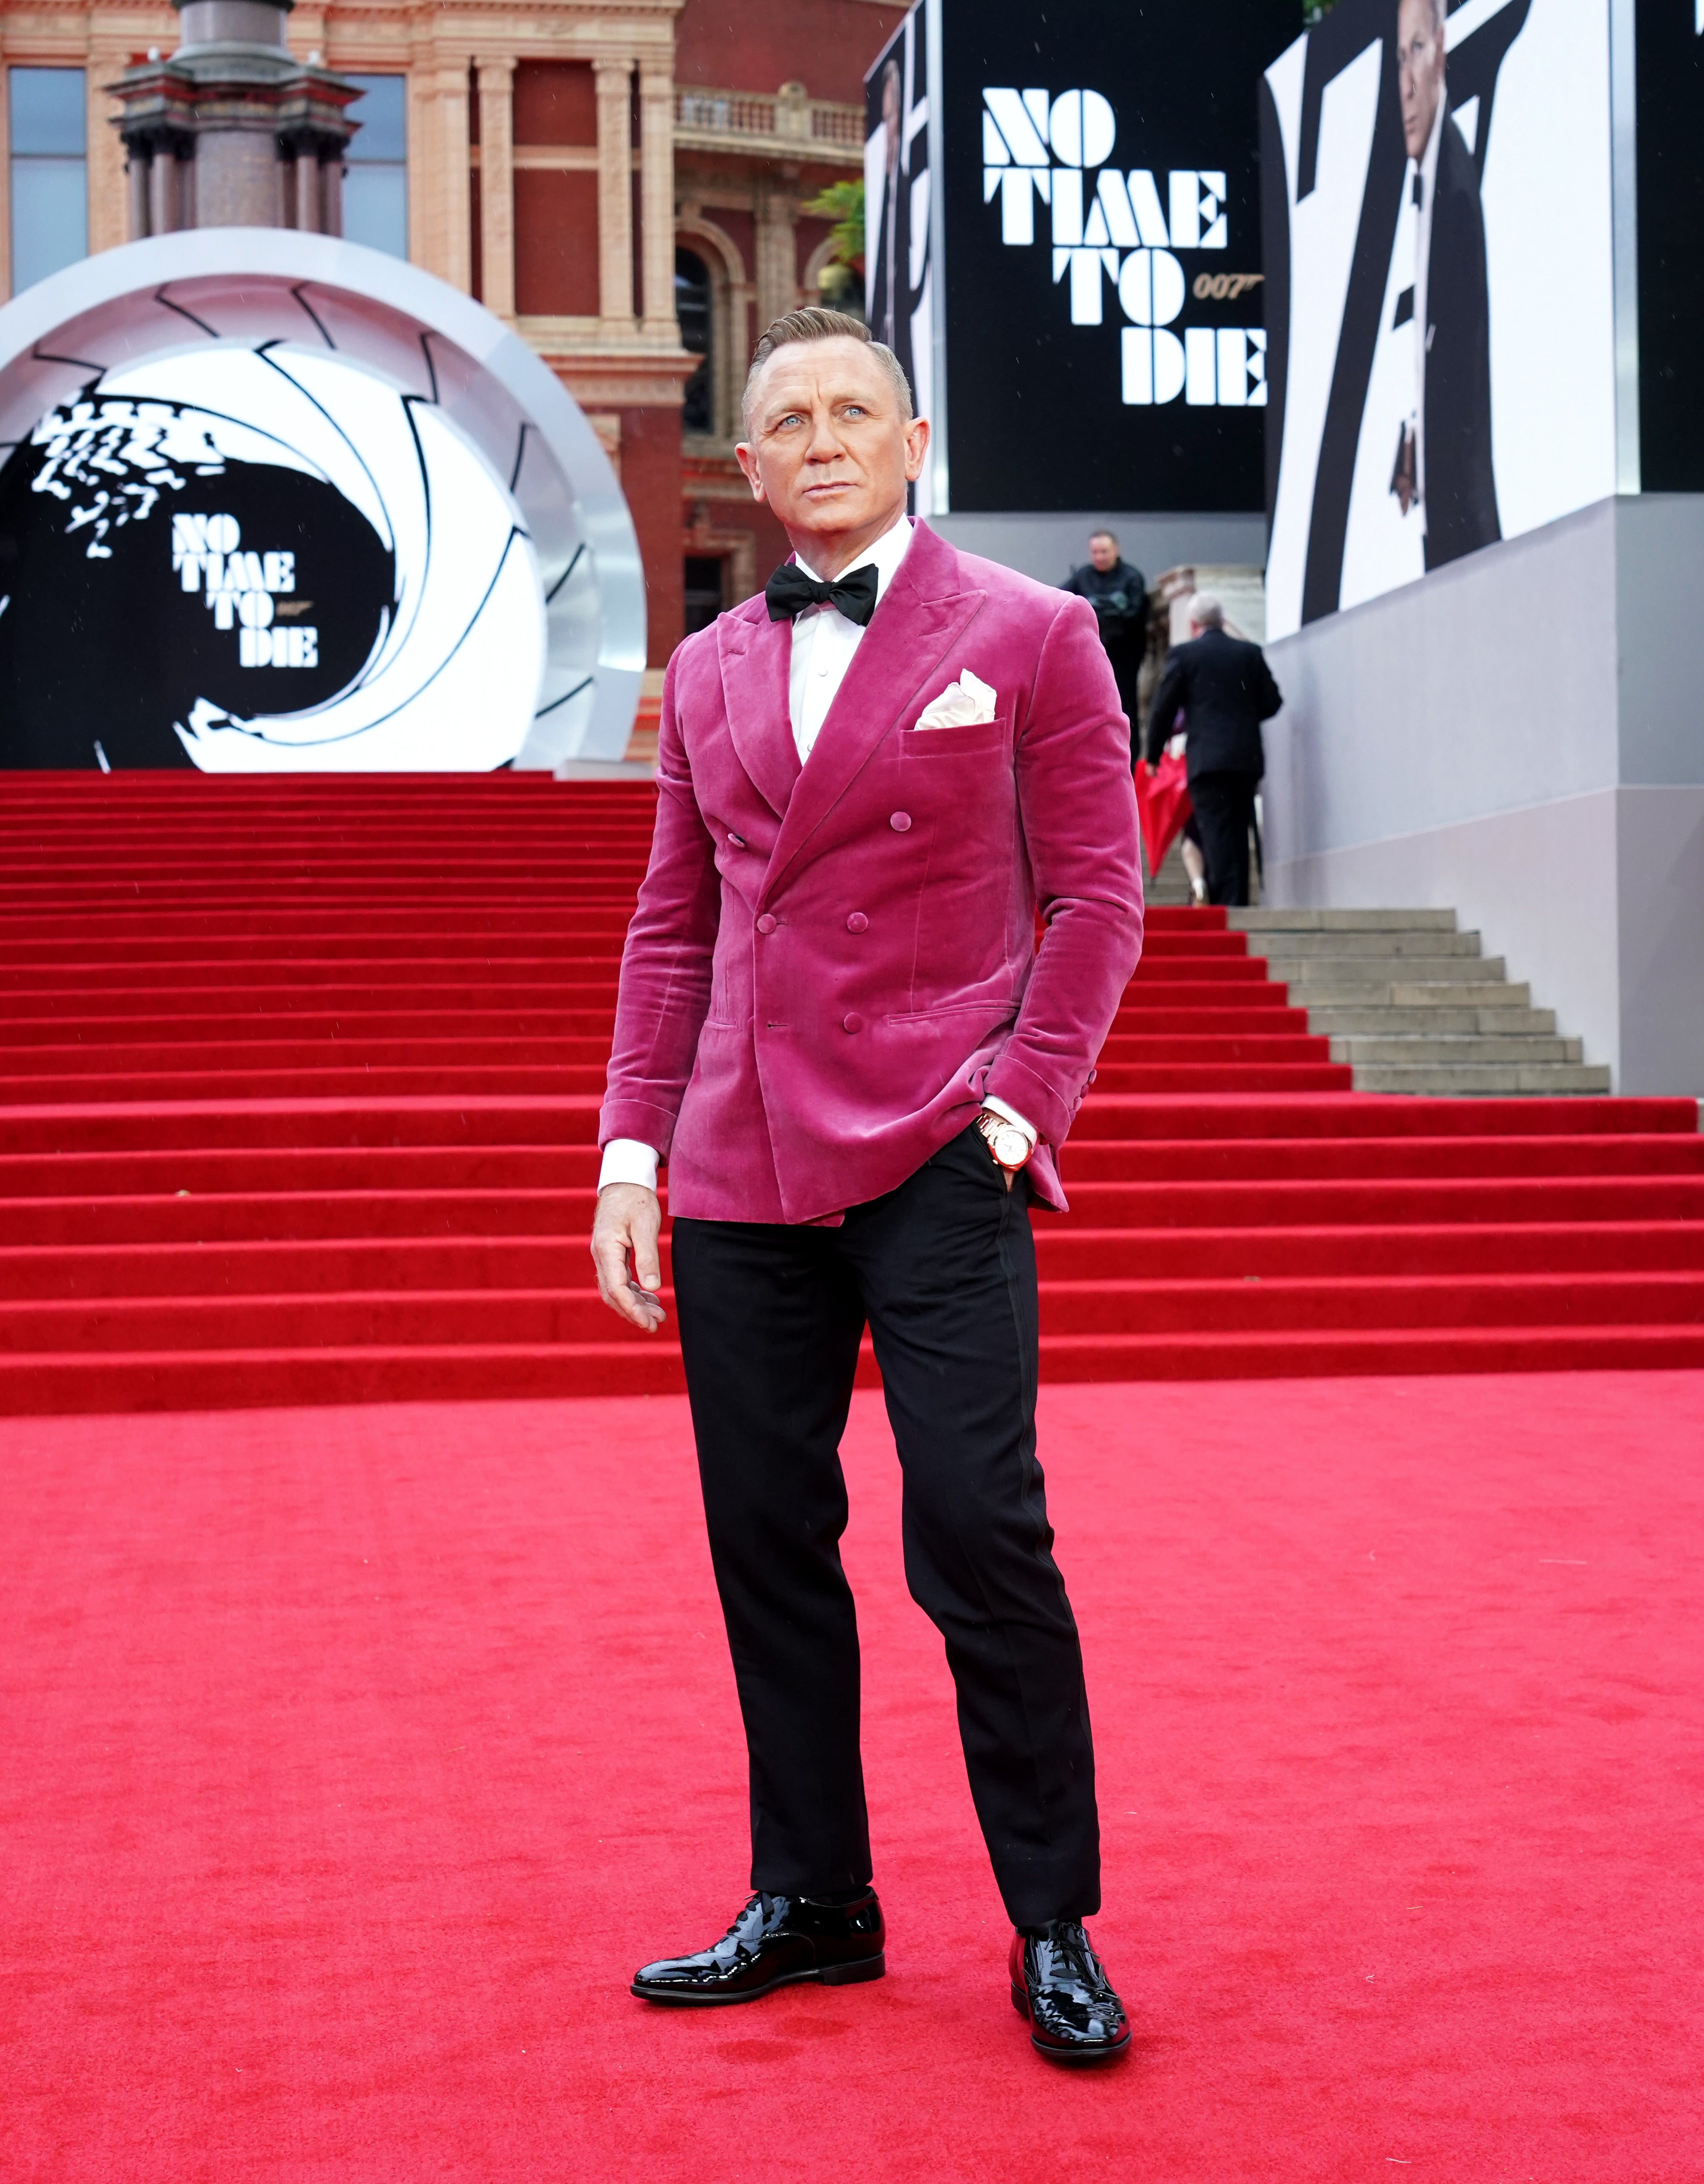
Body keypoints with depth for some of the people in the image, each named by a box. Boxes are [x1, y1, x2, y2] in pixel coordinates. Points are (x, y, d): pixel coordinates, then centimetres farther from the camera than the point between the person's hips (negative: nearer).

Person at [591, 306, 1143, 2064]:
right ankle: (809, 1904, 21)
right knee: (766, 1542, 7)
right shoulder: (708, 672, 16)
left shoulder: (1026, 635, 3)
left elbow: (1097, 892, 1)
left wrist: (1016, 1105, -10)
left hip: (937, 1154, -4)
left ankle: (1055, 1931, 6)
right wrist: (632, 1148, 7)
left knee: (978, 1536, -8)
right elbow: (674, 925, 17)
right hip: (741, 1168, 5)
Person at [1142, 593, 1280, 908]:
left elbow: (1163, 709, 1)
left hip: (1207, 758, -4)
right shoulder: (1250, 652, 10)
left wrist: (1153, 755, 12)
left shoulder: (1183, 655, 0)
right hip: (1248, 759, 4)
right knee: (1238, 833, 12)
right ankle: (1240, 902, 12)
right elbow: (1272, 701, 12)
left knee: (1217, 835, -7)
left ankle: (1226, 903, -16)